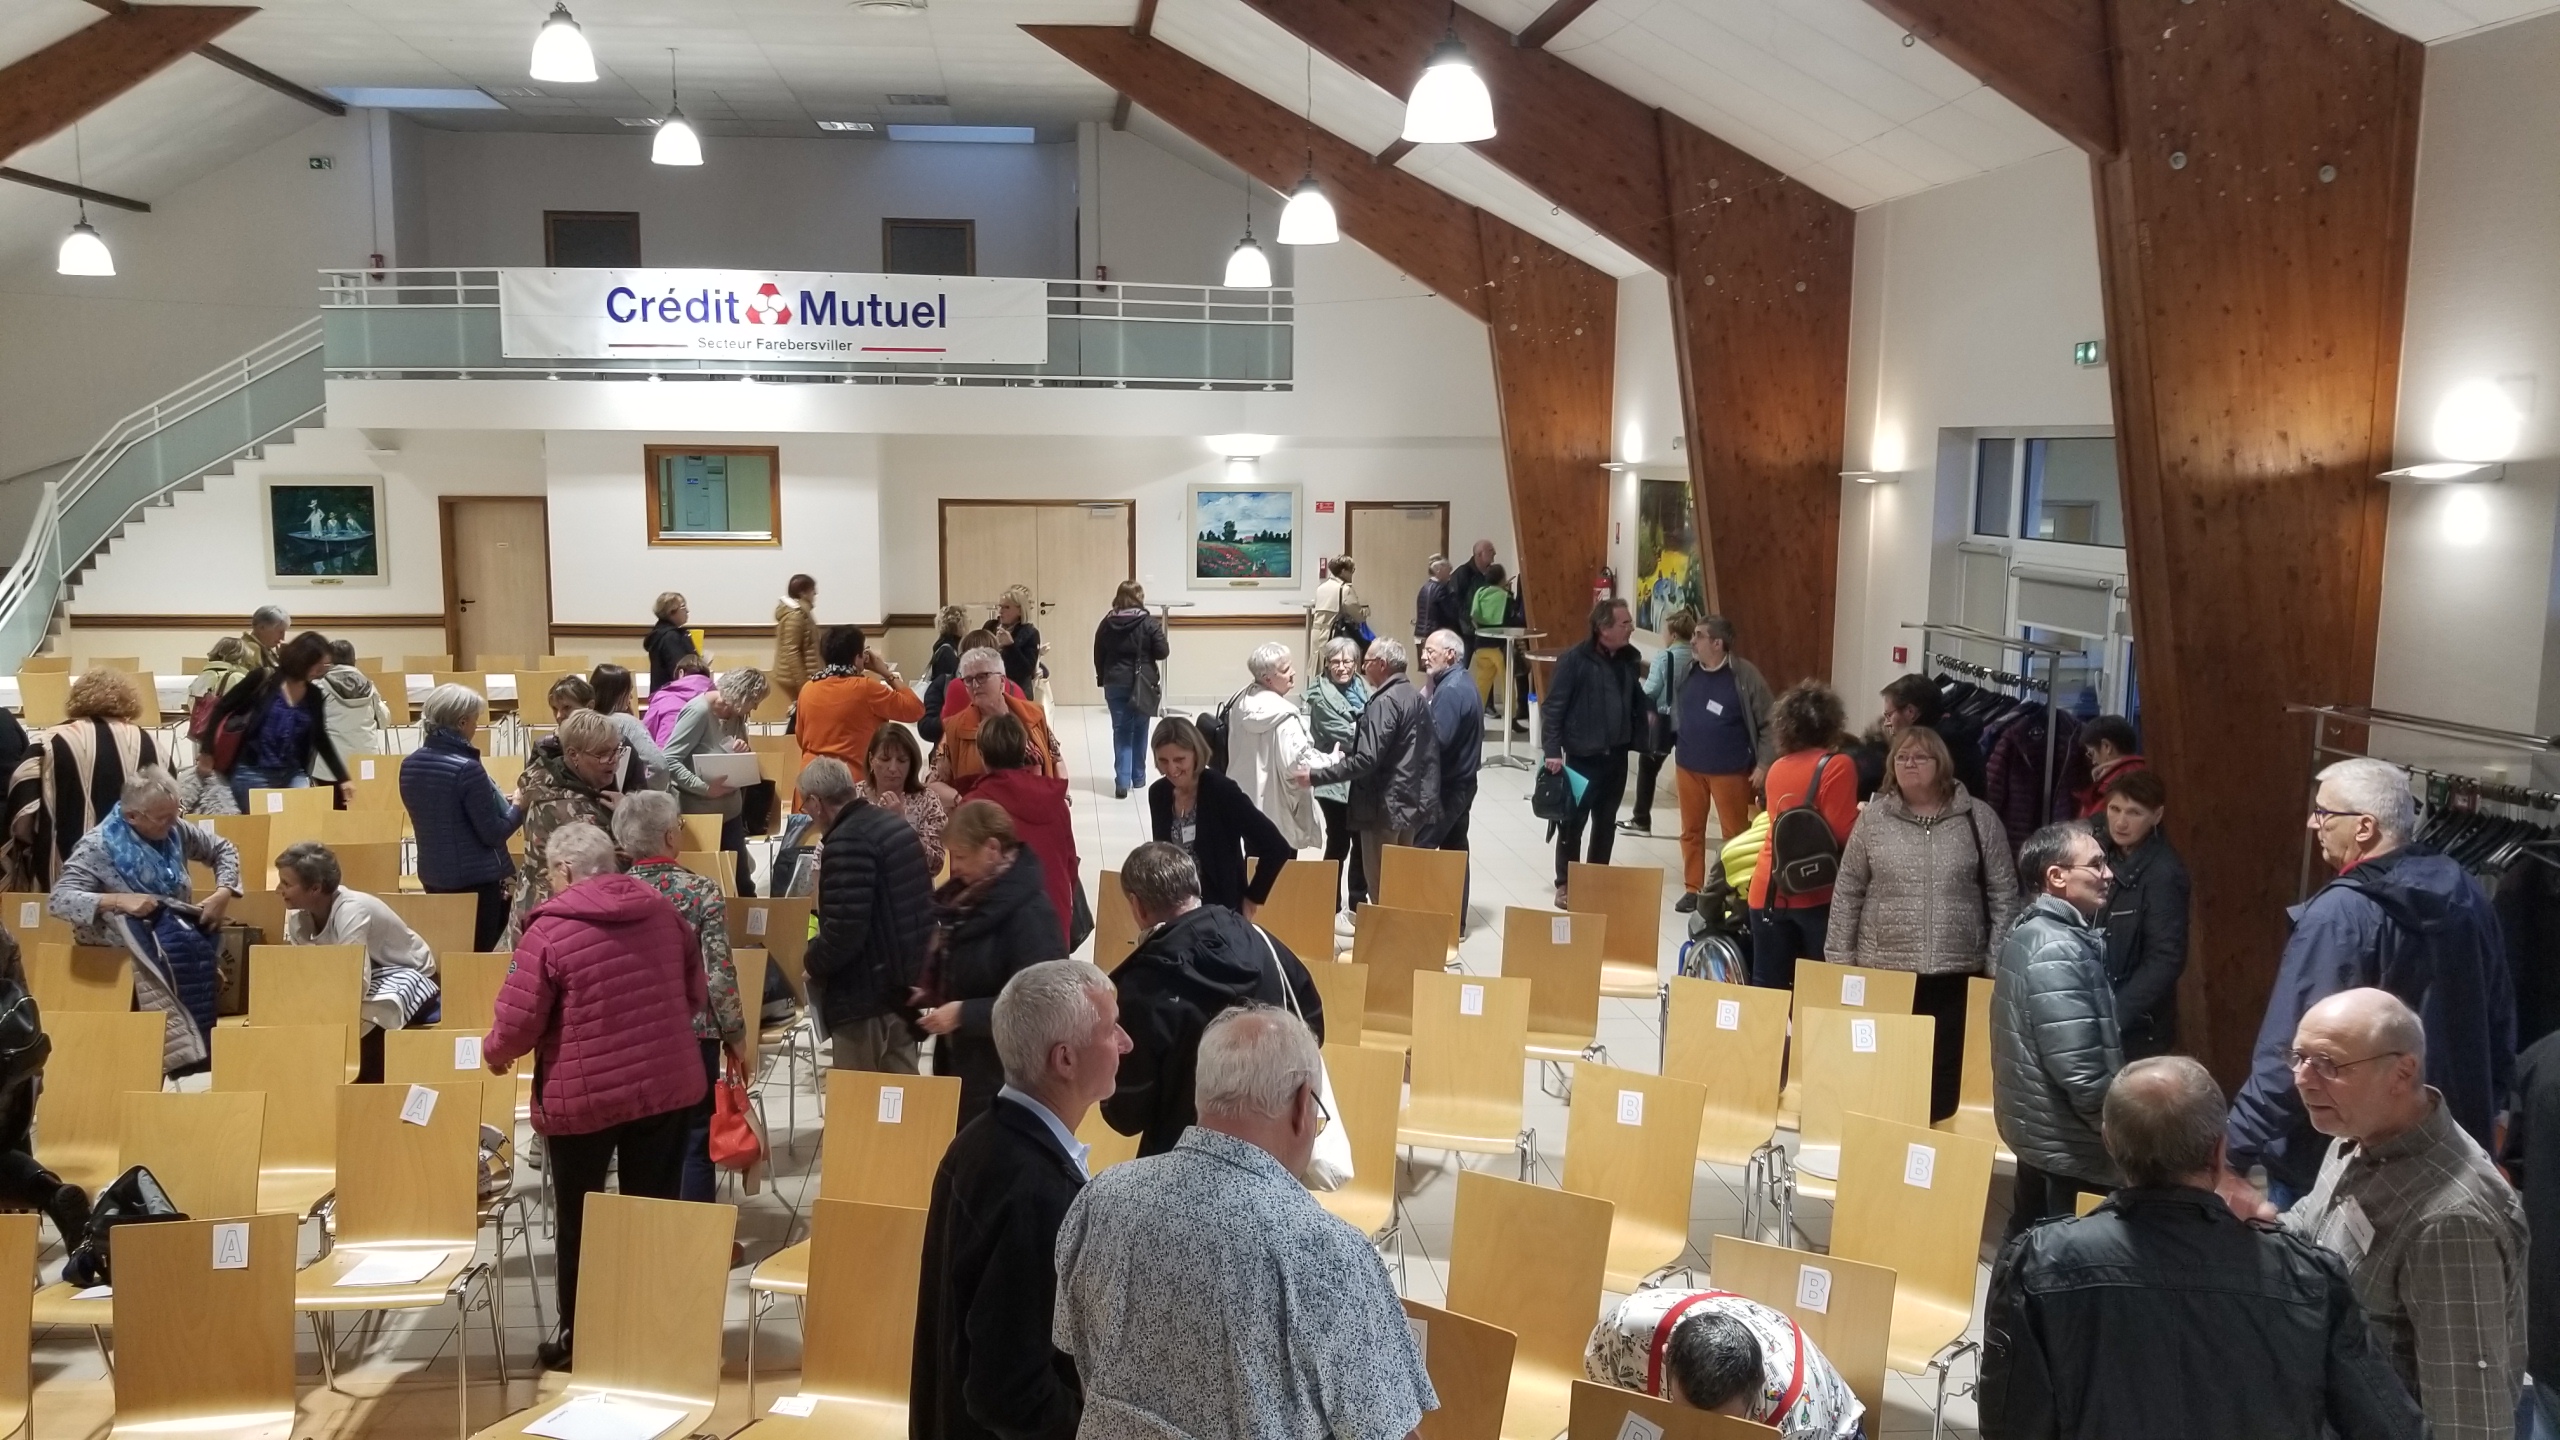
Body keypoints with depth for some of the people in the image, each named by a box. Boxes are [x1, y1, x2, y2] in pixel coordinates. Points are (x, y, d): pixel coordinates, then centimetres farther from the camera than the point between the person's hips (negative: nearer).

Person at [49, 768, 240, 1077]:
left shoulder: (174, 830, 5)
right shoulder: (99, 846, -10)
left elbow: (223, 849, 19)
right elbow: (57, 901, -18)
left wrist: (224, 892, 1)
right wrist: (118, 900, -30)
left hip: (181, 932, 5)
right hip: (134, 941, -5)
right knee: (182, 949, -36)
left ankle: (201, 1054, -25)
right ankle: (191, 1057, -32)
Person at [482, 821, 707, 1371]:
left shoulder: (550, 928, -14)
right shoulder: (661, 908, 2)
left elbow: (519, 1021, -13)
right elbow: (695, 995, 11)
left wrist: (495, 1052, 8)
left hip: (583, 1095, -4)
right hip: (667, 1084, 4)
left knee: (579, 1222, 14)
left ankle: (578, 1338, 25)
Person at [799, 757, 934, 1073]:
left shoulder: (847, 842, -19)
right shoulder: (894, 824, 11)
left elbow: (844, 930, -24)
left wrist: (811, 961, -6)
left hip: (868, 993, -9)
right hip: (907, 984, 9)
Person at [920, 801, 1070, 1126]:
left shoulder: (1030, 913, -20)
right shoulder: (964, 896, 7)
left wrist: (964, 1013, -24)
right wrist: (930, 994, 4)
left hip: (1003, 1074, -8)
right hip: (957, 1060, 8)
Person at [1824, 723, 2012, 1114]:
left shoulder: (1978, 818, 3)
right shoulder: (1872, 818, 5)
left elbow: (2003, 895, 4)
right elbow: (1847, 894, 7)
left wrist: (1997, 964, 0)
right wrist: (1840, 961, 4)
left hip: (1956, 974, 0)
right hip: (1882, 971, 1)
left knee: (1946, 1075, 2)